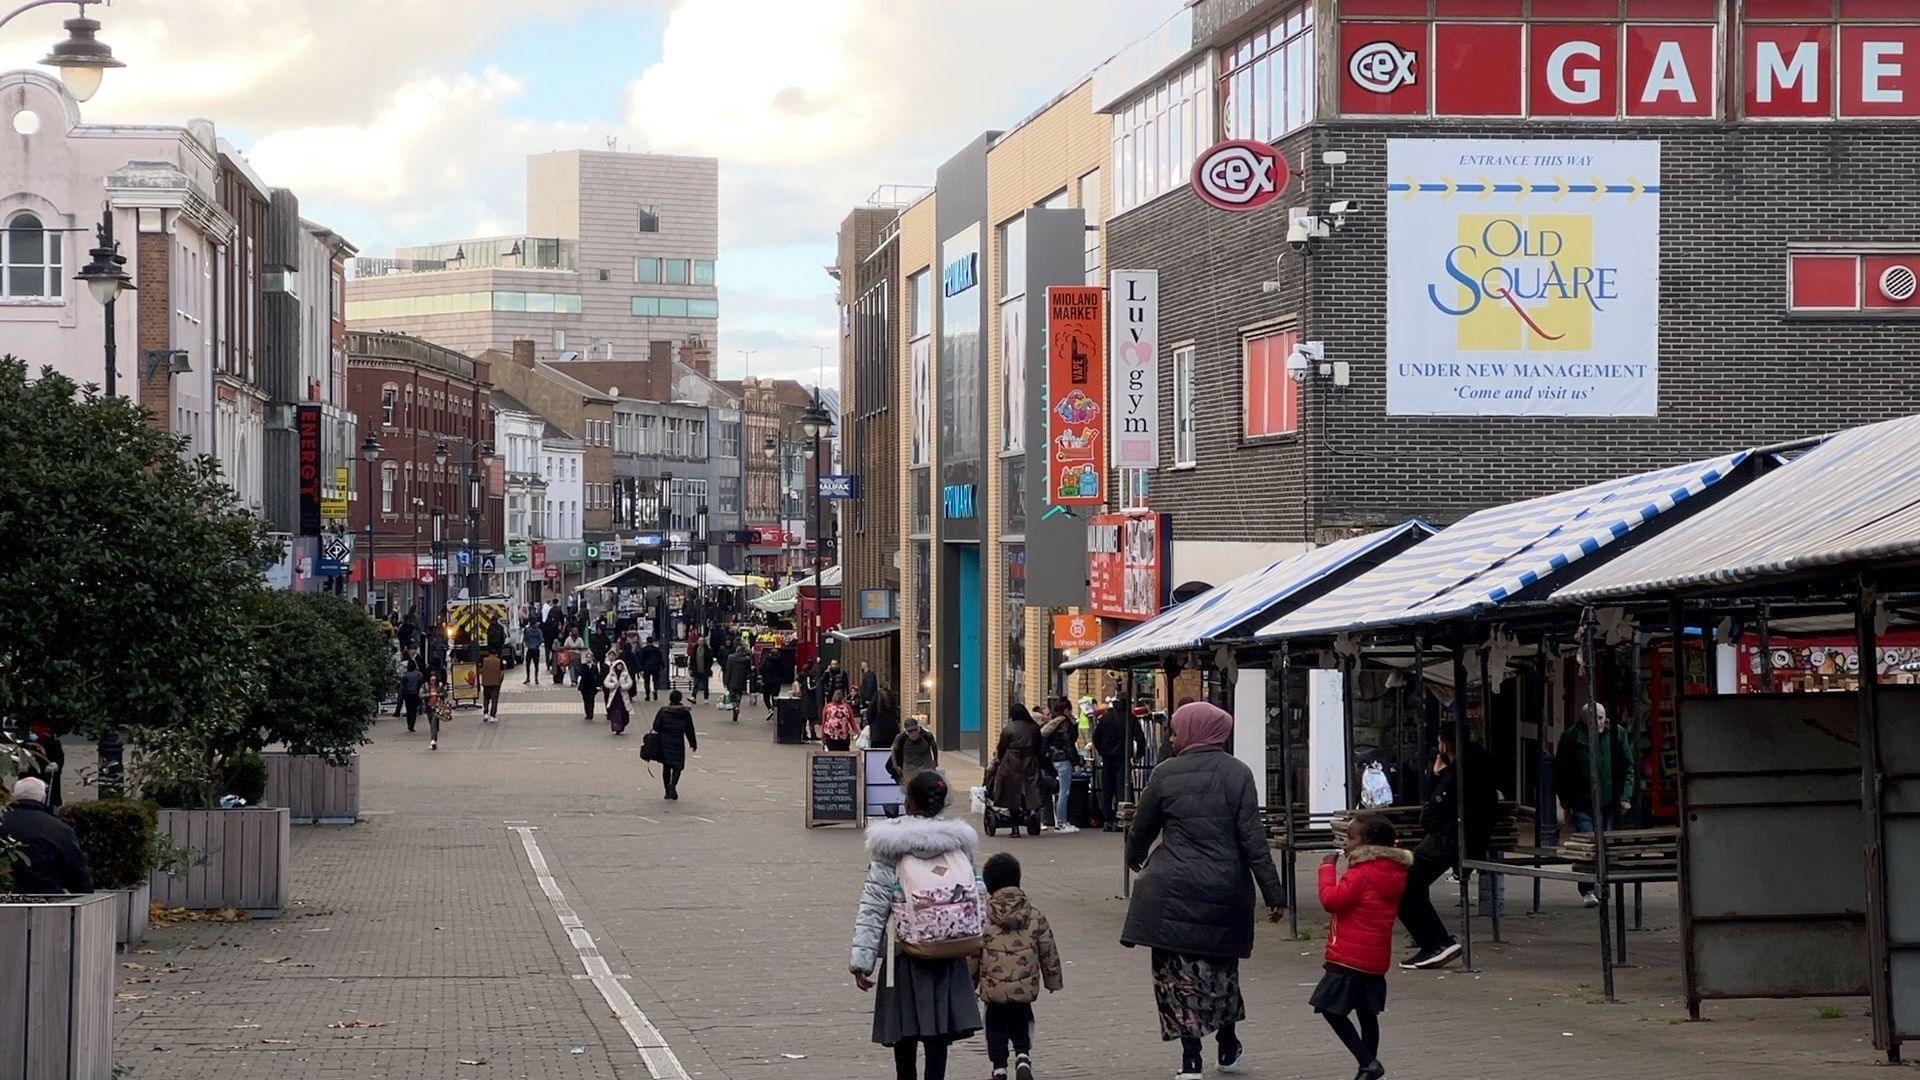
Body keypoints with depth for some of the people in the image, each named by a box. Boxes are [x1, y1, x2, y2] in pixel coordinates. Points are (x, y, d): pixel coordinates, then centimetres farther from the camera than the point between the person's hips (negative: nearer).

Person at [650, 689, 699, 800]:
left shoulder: (663, 711, -3)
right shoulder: (685, 713, -3)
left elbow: (656, 727, -3)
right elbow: (689, 730, 1)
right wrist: (693, 743, 10)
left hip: (664, 742, 2)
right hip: (678, 743, -2)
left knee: (666, 766, 13)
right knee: (678, 766, 5)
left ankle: (667, 791, 14)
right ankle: (673, 784, -22)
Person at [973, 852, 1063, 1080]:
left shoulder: (982, 916, -7)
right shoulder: (1034, 916, 0)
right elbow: (1048, 952, 6)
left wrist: (970, 983, 9)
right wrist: (1053, 980, 18)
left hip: (993, 988, -2)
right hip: (1025, 987, 2)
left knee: (996, 1027, 14)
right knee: (1021, 1023, 21)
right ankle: (1023, 1057, 2)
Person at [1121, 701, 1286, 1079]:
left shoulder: (1166, 774, -4)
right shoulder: (1237, 774, -3)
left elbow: (1142, 828, 8)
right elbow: (1253, 838, -7)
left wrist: (1134, 858, 30)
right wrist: (1274, 893, -4)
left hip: (1171, 891, -2)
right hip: (1225, 891, 2)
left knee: (1178, 969, 3)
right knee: (1221, 969, 18)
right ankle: (1228, 1048, 29)